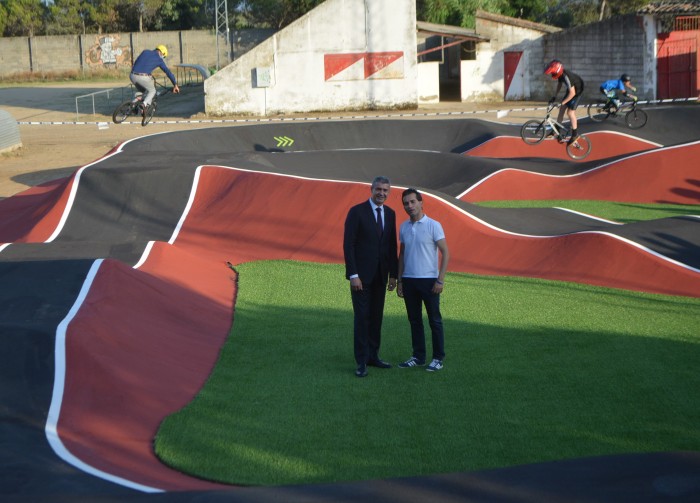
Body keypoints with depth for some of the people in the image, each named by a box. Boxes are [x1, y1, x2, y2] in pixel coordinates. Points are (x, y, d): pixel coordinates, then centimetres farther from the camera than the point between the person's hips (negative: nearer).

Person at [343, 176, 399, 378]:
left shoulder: (390, 214, 8)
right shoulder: (357, 212, -9)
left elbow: (392, 245, 12)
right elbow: (348, 245, -12)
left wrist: (393, 274, 8)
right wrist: (353, 275, -17)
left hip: (380, 275, 5)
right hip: (361, 275, -5)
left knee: (376, 316, 10)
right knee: (362, 317, -4)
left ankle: (373, 355, 20)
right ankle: (361, 362, 1)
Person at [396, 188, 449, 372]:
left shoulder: (433, 225, -8)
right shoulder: (404, 227, 9)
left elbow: (446, 253, -8)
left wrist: (440, 280, -14)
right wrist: (399, 280, 11)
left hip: (428, 280, -5)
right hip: (409, 280, 5)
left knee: (434, 320, 1)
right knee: (414, 320, 10)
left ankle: (438, 358, 8)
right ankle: (418, 357, 18)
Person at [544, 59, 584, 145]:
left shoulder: (566, 77, -37)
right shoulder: (560, 74, -11)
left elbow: (572, 93, -35)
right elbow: (559, 84, 11)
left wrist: (563, 102, -28)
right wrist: (554, 96, 11)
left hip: (577, 91, -9)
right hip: (571, 89, 9)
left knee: (570, 112, -10)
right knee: (561, 109, 8)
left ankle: (575, 134, 2)